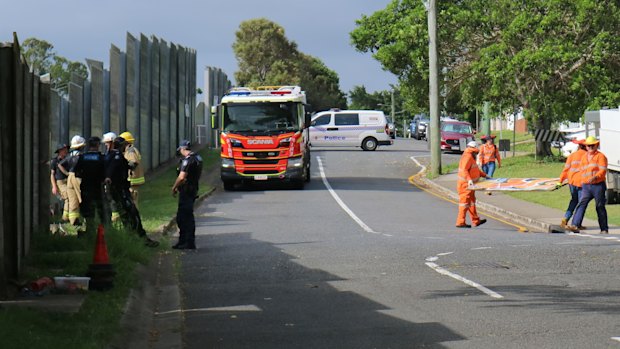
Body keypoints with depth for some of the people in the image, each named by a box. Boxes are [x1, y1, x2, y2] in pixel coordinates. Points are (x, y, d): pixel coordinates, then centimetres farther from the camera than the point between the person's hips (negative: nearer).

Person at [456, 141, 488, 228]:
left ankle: (475, 221, 27)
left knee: (472, 202, 18)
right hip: (465, 184, -11)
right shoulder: (467, 157, -18)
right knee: (465, 202, -8)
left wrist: (484, 175, 26)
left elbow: (476, 169, 27)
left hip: (470, 184, 11)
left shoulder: (471, 157, 17)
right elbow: (464, 170, -30)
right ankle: (460, 222, -6)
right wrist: (469, 179, -40)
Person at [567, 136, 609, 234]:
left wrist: (595, 177, -29)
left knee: (600, 207, 3)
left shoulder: (600, 156, -3)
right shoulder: (584, 157, 17)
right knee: (581, 204, -12)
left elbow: (603, 170, -13)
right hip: (586, 186, 5)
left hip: (598, 185, -5)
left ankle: (604, 230, 13)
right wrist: (583, 182, 15)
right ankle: (575, 225, -23)